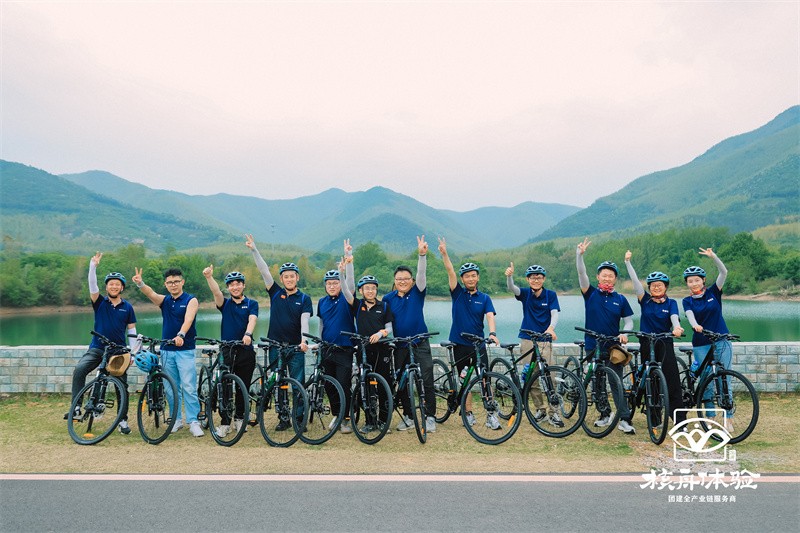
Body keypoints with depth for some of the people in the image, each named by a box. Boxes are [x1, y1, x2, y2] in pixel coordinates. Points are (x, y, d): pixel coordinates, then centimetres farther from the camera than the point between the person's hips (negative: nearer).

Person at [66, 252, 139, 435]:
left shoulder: (127, 307, 3)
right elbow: (92, 286, -16)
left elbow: (131, 330, 7)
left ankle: (123, 420, 12)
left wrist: (133, 351, -2)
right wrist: (93, 266, -29)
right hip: (97, 349, 0)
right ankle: (76, 408, -22)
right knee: (79, 369, -27)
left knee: (122, 385, 1)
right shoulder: (100, 303, 2)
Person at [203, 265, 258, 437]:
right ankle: (225, 423, 4)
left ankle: (239, 418, 24)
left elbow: (252, 320, -12)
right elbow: (216, 292, -11)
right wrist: (209, 277, -31)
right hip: (227, 351, 1)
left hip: (246, 352, -1)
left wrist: (248, 334, -34)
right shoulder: (225, 303, 9)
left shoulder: (251, 304, 6)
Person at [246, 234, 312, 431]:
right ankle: (284, 419, 17)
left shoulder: (304, 298, 1)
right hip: (276, 346, 2)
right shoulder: (276, 293, 6)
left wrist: (304, 340, -27)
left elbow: (304, 321, -10)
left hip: (295, 348, -2)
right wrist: (254, 250, -9)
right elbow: (264, 271, -2)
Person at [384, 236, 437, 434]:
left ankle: (430, 417, 5)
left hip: (420, 342, -2)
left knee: (427, 380, -5)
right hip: (400, 344, 3)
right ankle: (408, 416, 22)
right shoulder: (389, 298, 3)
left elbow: (421, 274, -18)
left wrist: (422, 254, -30)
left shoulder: (417, 292, -3)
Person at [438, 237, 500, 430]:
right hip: (460, 344, 0)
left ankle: (491, 414, 0)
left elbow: (490, 316, -11)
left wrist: (492, 332, -31)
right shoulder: (458, 293, 2)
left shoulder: (484, 298, 3)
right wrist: (444, 254, -24)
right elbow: (450, 272, -11)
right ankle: (469, 413, 16)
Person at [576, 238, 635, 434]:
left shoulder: (620, 299, 3)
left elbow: (629, 320, 6)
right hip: (593, 346, 1)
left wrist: (624, 333, -15)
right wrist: (579, 254, -26)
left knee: (617, 382, -5)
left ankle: (624, 419, -3)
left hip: (613, 347, -1)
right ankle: (604, 415, 22)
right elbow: (581, 273, -11)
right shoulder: (591, 294, 1)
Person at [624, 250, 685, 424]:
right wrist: (628, 262, -12)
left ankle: (680, 421, -7)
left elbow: (674, 317, -16)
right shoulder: (645, 300, 3)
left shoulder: (671, 303, 2)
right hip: (647, 344, 1)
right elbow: (635, 281, -5)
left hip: (665, 344, -1)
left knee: (672, 381, -8)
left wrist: (677, 327, -38)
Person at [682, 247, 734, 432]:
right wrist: (695, 325, -36)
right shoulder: (687, 301, 4)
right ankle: (709, 417, 11)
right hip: (701, 344, 1)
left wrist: (713, 256, -19)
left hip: (721, 341, -1)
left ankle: (728, 418, 3)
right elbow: (690, 315, -15)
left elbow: (724, 272, -7)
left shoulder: (713, 292, 4)